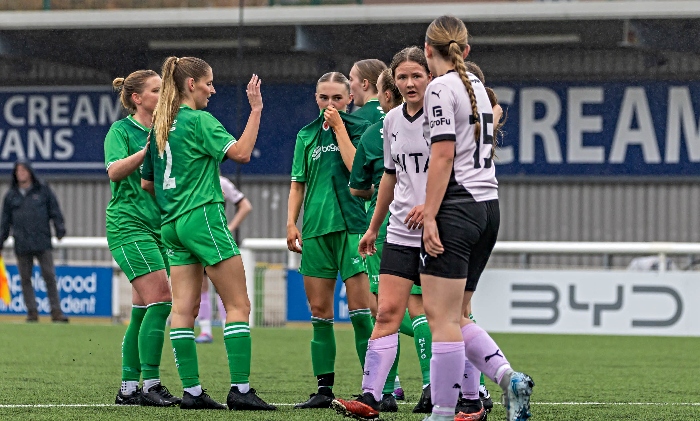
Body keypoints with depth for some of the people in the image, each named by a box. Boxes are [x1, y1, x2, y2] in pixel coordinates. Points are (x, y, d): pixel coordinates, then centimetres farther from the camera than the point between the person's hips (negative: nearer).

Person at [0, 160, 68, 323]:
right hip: (22, 245, 2)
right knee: (25, 278, 1)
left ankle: (56, 311, -4)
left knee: (49, 277, -4)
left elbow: (55, 211, 8)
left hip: (42, 242, -2)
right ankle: (32, 311, 6)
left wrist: (60, 229, -5)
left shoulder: (43, 191, 7)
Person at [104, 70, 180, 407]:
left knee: (144, 309, 5)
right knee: (161, 299, -17)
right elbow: (114, 171, -17)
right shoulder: (121, 130, -2)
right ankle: (150, 385, -15)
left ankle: (128, 388, 9)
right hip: (128, 224, -7)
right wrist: (148, 149, -25)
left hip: (159, 225, 7)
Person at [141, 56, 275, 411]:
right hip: (203, 217, -8)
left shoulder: (160, 126, 14)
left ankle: (191, 391, 1)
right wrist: (256, 109, -13)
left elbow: (147, 183, 18)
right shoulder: (199, 120, -9)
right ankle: (240, 389, -11)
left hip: (172, 223, 8)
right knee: (238, 304, -5)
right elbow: (240, 152, -18)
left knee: (184, 308, 4)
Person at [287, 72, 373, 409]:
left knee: (360, 309, -9)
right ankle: (324, 389, 8)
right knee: (319, 312, 4)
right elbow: (298, 183, 17)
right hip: (316, 229, 4)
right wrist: (291, 222, 7)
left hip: (351, 225, -4)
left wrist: (339, 128, -7)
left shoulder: (359, 128, 3)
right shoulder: (306, 135, 15)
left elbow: (357, 168, -12)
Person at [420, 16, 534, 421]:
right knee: (455, 316, 13)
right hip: (489, 207, 9)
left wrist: (430, 215, -16)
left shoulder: (441, 88, -8)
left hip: (457, 209, -9)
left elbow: (443, 155, -16)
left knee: (441, 315, -6)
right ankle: (508, 377, -4)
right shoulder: (478, 86, 17)